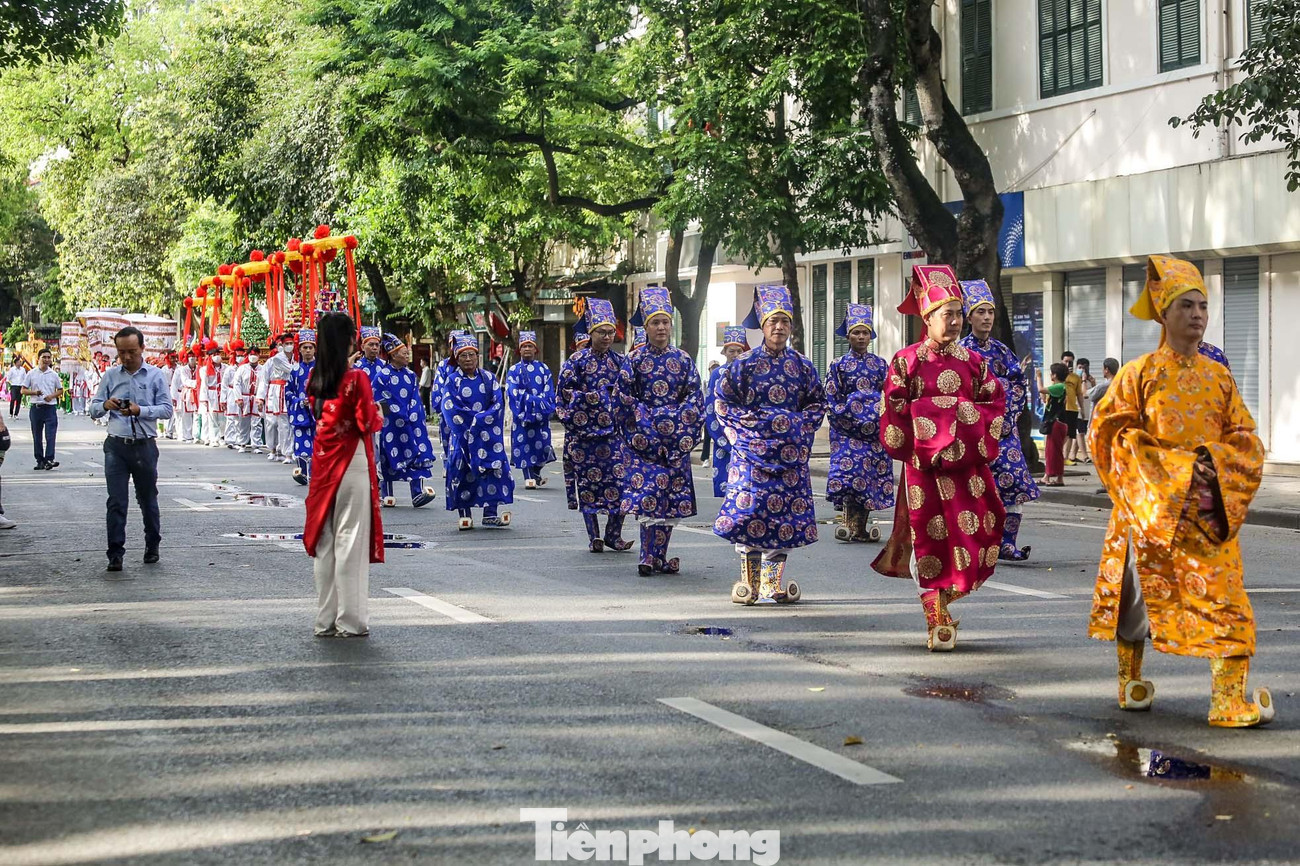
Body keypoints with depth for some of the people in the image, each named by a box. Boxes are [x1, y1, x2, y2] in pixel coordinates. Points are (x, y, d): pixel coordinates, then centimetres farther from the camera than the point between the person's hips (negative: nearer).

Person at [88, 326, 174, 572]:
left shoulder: (155, 376, 2)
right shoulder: (111, 375, 7)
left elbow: (166, 409, -4)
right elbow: (94, 409, 8)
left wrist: (140, 410, -19)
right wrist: (106, 405, -15)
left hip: (145, 446, -1)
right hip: (116, 446, 1)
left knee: (148, 499, 12)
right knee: (116, 502, -5)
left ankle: (152, 546, 28)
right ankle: (115, 554, -4)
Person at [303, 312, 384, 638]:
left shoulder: (315, 378, 4)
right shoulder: (356, 378, -13)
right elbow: (367, 422, -11)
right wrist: (377, 414, 7)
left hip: (322, 461, 6)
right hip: (352, 462, -6)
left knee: (323, 539, 11)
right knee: (350, 541, -1)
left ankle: (325, 619, 15)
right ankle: (350, 621, 3)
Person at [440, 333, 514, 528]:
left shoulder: (488, 378, 9)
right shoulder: (452, 381, 3)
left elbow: (498, 403, 1)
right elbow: (449, 408, -8)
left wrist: (480, 420, -12)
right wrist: (476, 418, -14)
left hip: (487, 433, 2)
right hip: (461, 434, -2)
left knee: (493, 468, -6)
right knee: (462, 470, -7)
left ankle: (490, 514, -3)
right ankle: (464, 514, -3)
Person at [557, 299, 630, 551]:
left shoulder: (620, 361, 9)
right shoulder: (577, 360, 0)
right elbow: (565, 392, -2)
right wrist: (597, 396, -8)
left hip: (614, 431, 2)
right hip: (584, 432, -2)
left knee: (621, 481, -6)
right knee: (588, 482, 1)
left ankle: (613, 534, 5)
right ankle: (594, 537, 8)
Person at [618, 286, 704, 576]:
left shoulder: (682, 359, 8)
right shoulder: (635, 360, 2)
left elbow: (695, 395, 7)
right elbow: (624, 396, 1)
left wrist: (686, 427, -4)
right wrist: (640, 420, -8)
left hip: (675, 436, 3)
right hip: (645, 433, -3)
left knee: (672, 496, 3)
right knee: (647, 490, -10)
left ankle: (657, 556, 10)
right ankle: (649, 557, -11)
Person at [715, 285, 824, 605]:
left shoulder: (802, 366, 9)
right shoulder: (744, 364, 1)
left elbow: (817, 402, 16)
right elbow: (723, 401, 3)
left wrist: (802, 424, 0)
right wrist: (748, 423, -6)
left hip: (790, 450, 3)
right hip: (752, 448, -2)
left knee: (785, 513, 1)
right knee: (749, 510, -8)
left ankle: (773, 581, 10)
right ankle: (749, 580, -1)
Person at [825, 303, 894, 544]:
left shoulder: (880, 364, 12)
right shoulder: (839, 365, 5)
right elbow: (830, 399, 2)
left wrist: (883, 420, -3)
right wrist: (850, 421, -8)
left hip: (874, 430, 2)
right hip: (848, 431, -2)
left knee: (872, 475, 0)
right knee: (849, 471, -14)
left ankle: (862, 526, 6)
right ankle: (849, 524, -10)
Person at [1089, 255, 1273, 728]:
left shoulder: (1218, 377, 8)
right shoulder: (1140, 374, -1)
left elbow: (1245, 440, 9)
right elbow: (1112, 433, -5)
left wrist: (1213, 461, -12)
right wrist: (1171, 465, -13)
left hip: (1209, 510, 2)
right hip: (1150, 507, -2)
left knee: (1224, 599, -8)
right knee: (1139, 590, 6)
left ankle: (1230, 699, -9)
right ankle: (1131, 681, 24)